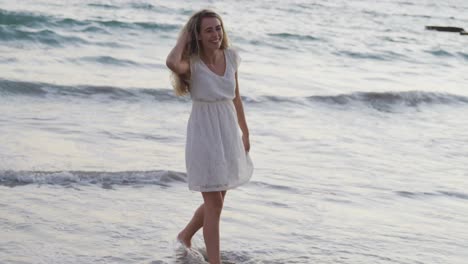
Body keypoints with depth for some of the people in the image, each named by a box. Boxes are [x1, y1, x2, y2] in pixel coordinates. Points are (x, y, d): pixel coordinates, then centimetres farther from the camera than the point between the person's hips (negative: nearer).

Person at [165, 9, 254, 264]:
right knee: (214, 203, -5)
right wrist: (183, 37, -23)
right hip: (204, 134, -6)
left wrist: (245, 132, 18)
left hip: (228, 133, 6)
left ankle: (185, 236, 44)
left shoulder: (231, 57, 0)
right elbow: (172, 63, -42)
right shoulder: (192, 63, -16)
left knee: (216, 199, 18)